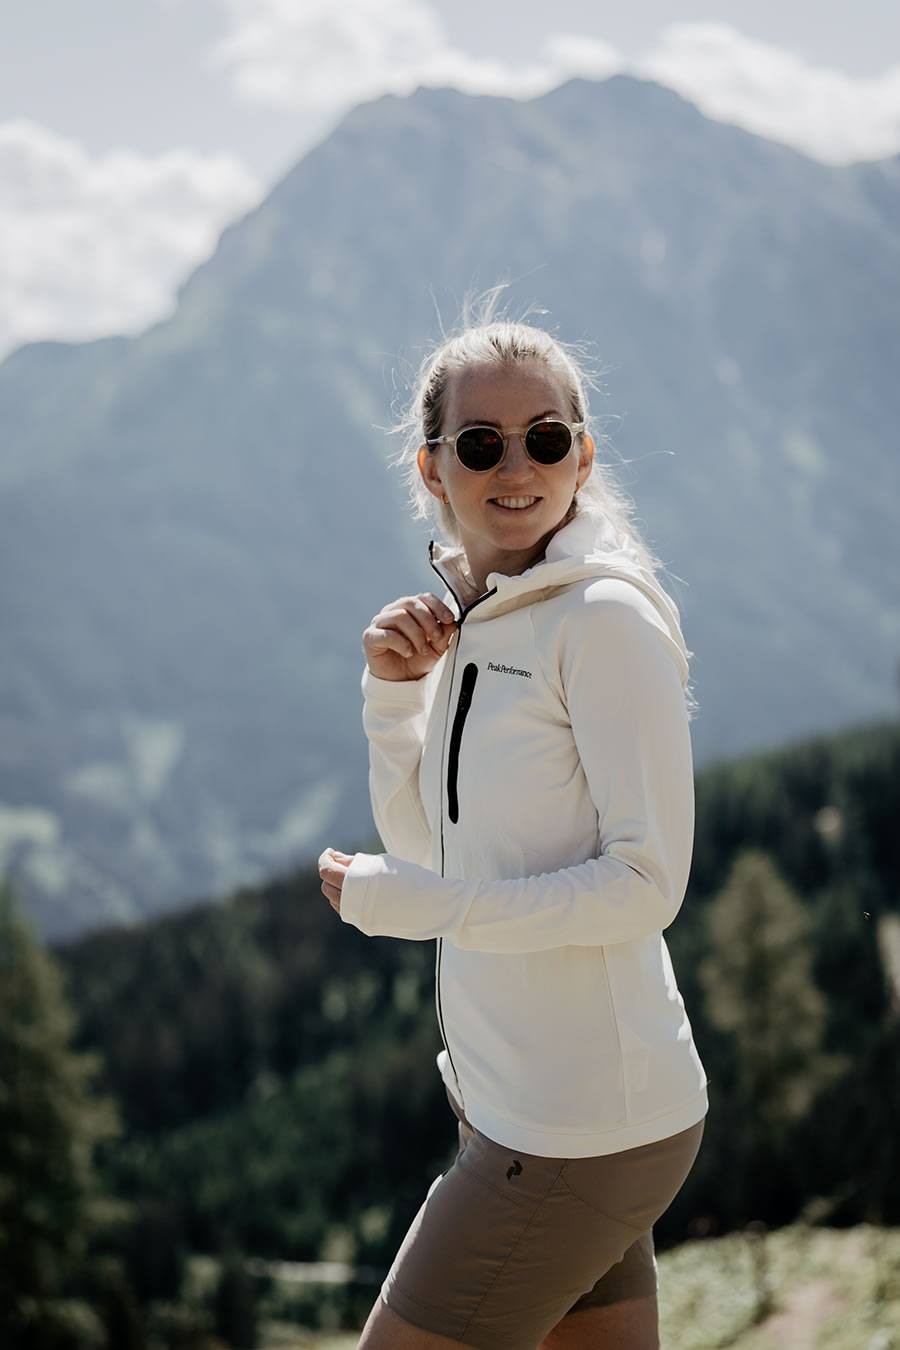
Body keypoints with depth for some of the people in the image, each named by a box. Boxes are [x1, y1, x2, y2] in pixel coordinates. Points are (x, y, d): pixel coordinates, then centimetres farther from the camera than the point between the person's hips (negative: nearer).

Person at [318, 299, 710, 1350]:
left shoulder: (605, 621, -16)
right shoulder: (474, 616, 10)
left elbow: (647, 884, -19)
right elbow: (422, 837, 16)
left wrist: (414, 904, -19)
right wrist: (394, 686, 1)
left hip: (580, 1131, -8)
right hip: (516, 1102, 8)